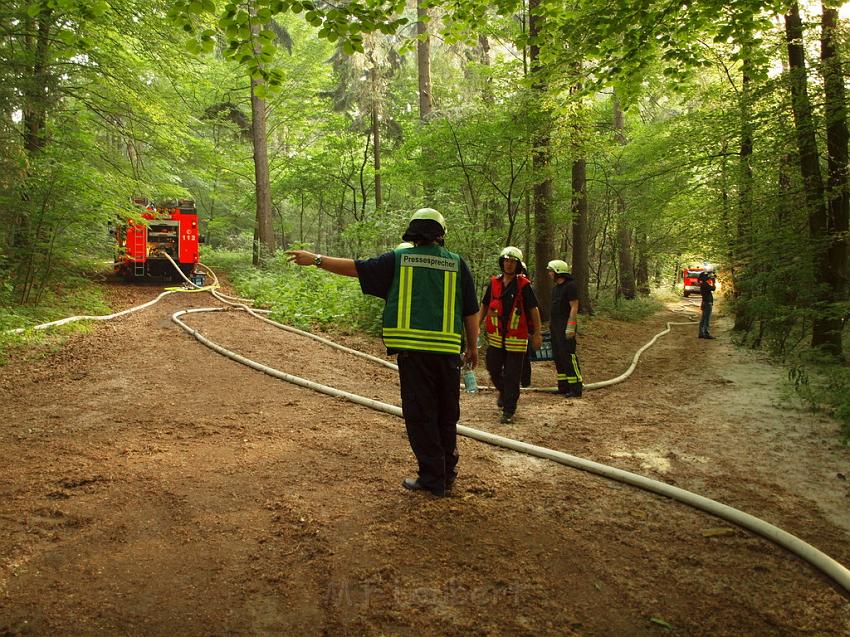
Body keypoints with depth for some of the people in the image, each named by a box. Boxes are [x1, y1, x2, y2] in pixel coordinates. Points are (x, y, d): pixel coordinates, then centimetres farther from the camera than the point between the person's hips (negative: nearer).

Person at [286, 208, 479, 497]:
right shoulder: (457, 263, 4)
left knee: (420, 413, 6)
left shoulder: (399, 259, 1)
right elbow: (471, 311, 6)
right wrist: (473, 347, 17)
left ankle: (433, 478, 8)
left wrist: (316, 259, 12)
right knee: (447, 413, 15)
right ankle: (447, 474, 24)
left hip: (413, 349, -2)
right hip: (448, 351, 2)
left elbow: (357, 267, 3)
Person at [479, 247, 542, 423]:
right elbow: (484, 306, 15)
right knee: (493, 369, 12)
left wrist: (537, 334, -5)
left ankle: (508, 410, 7)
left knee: (512, 375, -1)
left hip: (516, 338, -4)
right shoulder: (494, 283, 6)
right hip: (496, 336, 4)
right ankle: (503, 391, 42)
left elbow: (533, 310, -3)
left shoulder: (523, 285, -6)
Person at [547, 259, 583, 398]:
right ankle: (563, 387, 16)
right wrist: (551, 324, 17)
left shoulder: (570, 286, -11)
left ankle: (575, 389, -8)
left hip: (565, 327, -10)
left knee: (568, 356, -11)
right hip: (555, 327, 10)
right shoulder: (555, 288, 16)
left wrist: (571, 327, -21)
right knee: (558, 356, 10)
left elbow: (574, 307, -16)